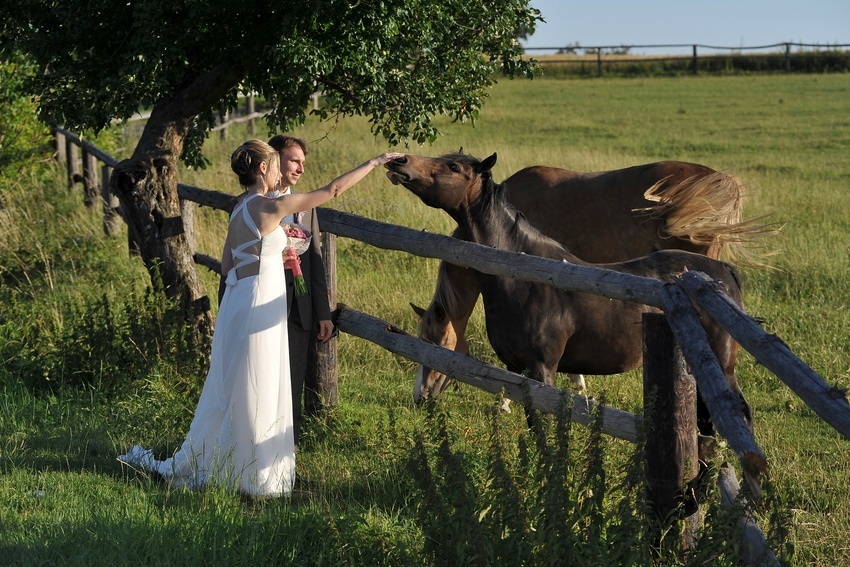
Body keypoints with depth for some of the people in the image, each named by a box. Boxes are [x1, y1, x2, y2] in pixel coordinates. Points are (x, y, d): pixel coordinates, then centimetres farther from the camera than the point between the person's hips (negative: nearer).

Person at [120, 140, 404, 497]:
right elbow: (333, 189, -14)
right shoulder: (270, 207, -14)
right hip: (258, 303, -9)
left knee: (231, 392, 16)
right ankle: (254, 477, 9)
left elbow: (227, 265, 17)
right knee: (254, 395, 0)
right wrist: (377, 162, -7)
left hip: (238, 300, 9)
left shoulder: (240, 208, 11)